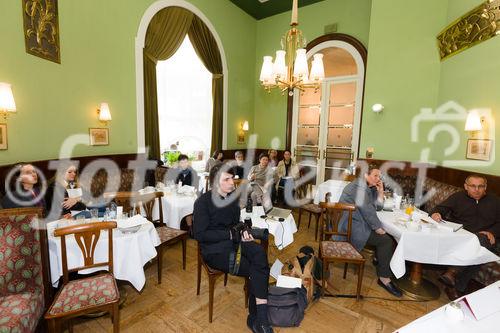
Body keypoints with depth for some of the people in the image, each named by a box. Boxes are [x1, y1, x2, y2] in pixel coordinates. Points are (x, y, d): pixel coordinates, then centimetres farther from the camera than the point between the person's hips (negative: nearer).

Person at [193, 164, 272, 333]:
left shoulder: (233, 197, 6)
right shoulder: (203, 202, -11)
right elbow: (200, 234, -14)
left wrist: (243, 232, -7)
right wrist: (231, 234, -18)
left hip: (233, 242, 5)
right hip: (214, 250, -5)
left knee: (259, 253, -24)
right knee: (258, 269, -20)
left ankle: (256, 318, -13)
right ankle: (258, 317, -1)